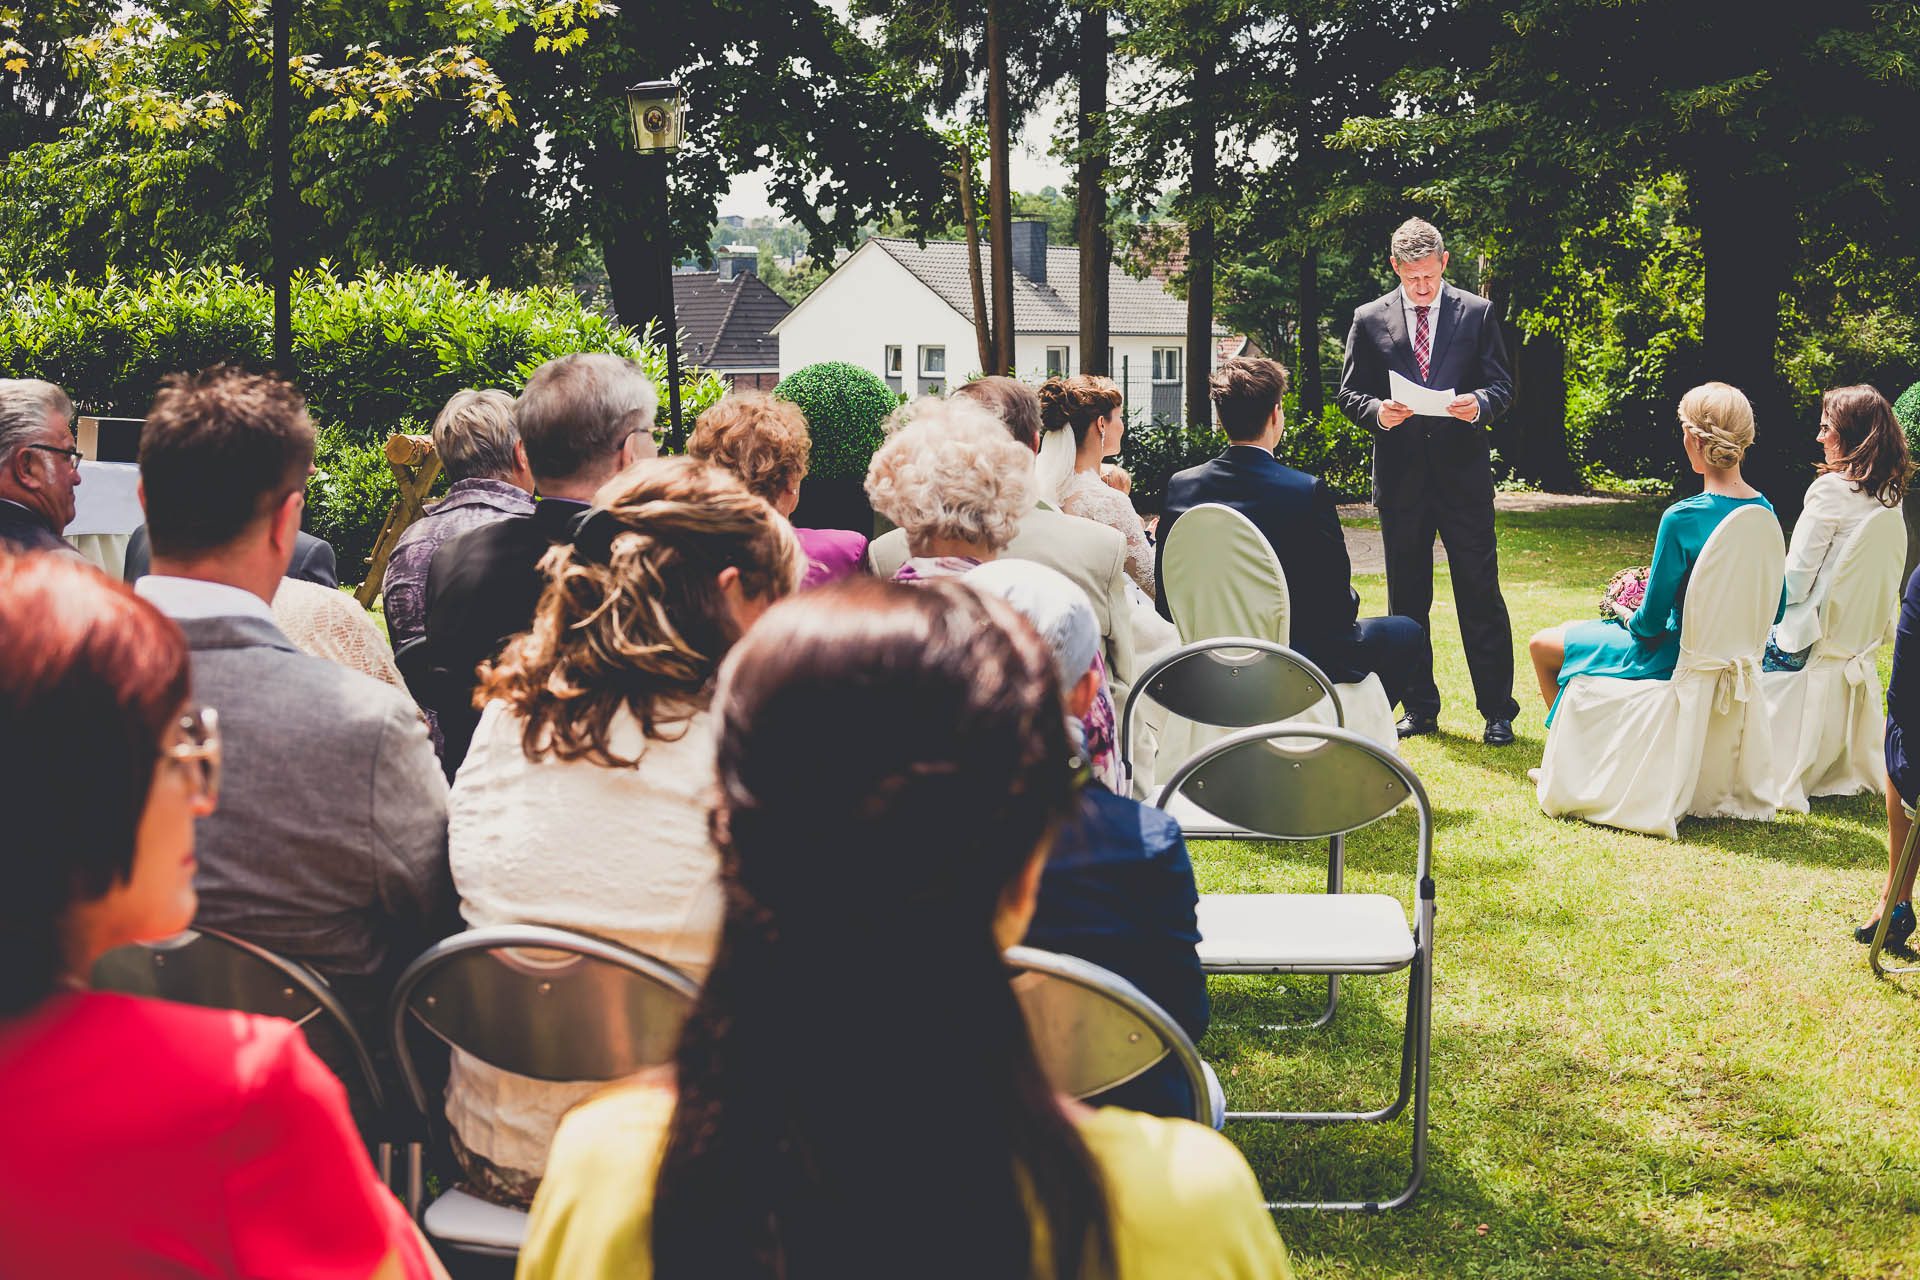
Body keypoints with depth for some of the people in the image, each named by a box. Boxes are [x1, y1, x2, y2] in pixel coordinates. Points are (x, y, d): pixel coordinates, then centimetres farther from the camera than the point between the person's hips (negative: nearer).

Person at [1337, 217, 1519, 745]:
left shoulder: (1478, 313, 5)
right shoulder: (1369, 320, 7)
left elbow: (1502, 386, 4)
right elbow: (1349, 393, 7)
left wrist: (1477, 404, -18)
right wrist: (1378, 412, -14)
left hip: (1464, 473, -2)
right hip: (1400, 477, 2)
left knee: (1481, 596, -2)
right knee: (1407, 601, 8)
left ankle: (1498, 711, 5)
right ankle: (1419, 709, 18)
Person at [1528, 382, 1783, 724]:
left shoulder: (1682, 519, -27)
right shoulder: (1765, 510, -6)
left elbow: (1650, 622, -20)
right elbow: (1775, 612, 4)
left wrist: (1627, 616, 4)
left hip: (1674, 658, -8)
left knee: (1542, 646, 12)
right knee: (1570, 629, 28)